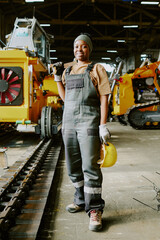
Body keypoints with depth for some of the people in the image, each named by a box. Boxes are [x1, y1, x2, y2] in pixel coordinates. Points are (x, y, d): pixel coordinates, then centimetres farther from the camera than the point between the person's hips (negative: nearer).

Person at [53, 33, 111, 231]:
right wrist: (58, 79, 8)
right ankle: (81, 199, 28)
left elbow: (104, 99, -6)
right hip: (69, 121, 6)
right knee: (73, 165, 11)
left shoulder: (97, 69, 1)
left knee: (90, 166, -10)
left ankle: (94, 210, -4)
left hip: (89, 121, -6)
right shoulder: (68, 71, 18)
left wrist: (103, 126, -14)